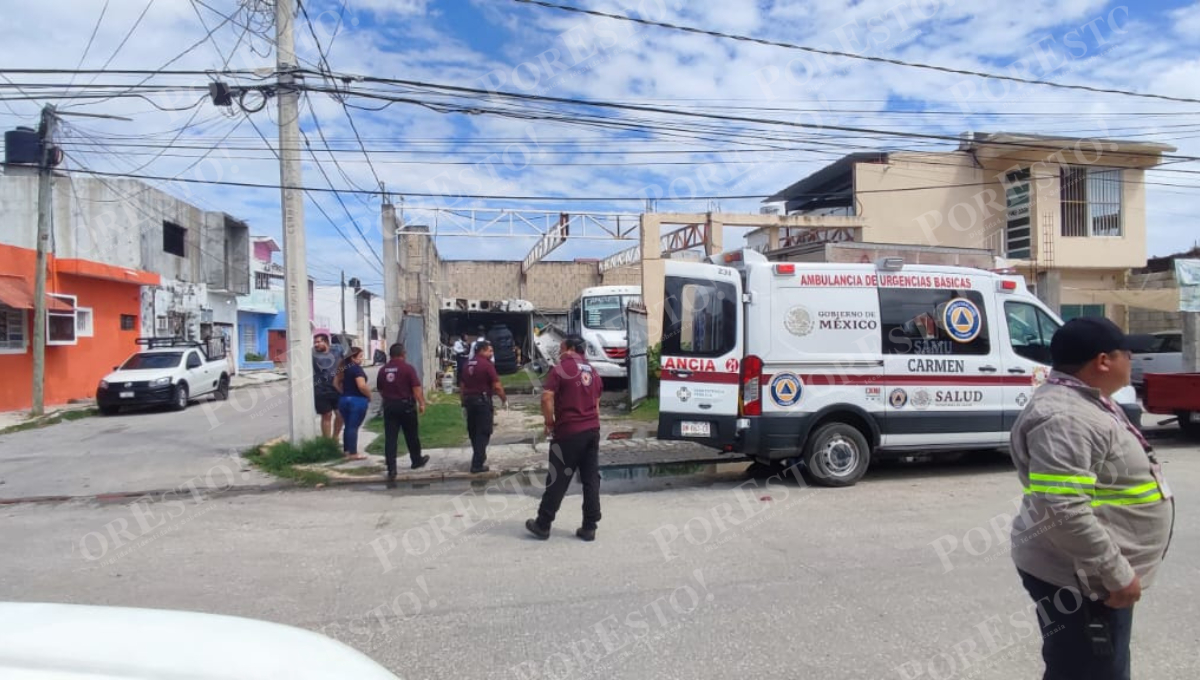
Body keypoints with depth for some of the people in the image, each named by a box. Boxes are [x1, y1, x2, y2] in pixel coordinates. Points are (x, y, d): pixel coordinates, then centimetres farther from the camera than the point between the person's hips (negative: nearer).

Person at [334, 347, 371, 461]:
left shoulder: (343, 368, 11)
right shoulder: (357, 369, -16)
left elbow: (336, 382, 19)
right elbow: (362, 386, -25)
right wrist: (369, 396, -11)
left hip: (344, 399, 8)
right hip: (357, 400, -8)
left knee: (348, 426, 16)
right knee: (354, 427, -4)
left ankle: (347, 450, 22)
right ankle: (353, 453, 0)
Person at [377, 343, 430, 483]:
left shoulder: (383, 370, 4)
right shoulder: (408, 368, -10)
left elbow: (380, 389, 14)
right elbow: (416, 388, -15)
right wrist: (421, 403, -8)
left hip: (389, 405, 3)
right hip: (406, 404, -3)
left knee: (390, 438, 0)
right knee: (411, 435, 14)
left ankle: (391, 469, -5)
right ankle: (417, 460, 30)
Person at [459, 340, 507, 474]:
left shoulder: (468, 365, 10)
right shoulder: (487, 364, -12)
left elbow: (463, 385, 16)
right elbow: (497, 386, -16)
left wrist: (464, 401, 24)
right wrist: (504, 399, -3)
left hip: (469, 400, 7)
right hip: (483, 400, -7)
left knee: (473, 431, 19)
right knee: (483, 433, -2)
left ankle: (478, 456, 36)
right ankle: (477, 464, -6)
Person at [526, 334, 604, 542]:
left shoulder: (560, 369, -7)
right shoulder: (593, 372, 14)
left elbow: (547, 399, -17)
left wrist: (550, 423, -5)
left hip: (569, 432, -6)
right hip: (592, 431, 6)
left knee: (558, 479, 1)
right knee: (591, 479, 7)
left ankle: (543, 525, 11)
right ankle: (589, 527, 10)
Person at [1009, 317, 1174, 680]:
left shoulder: (1083, 402, 10)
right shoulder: (1063, 417, -25)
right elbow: (1062, 509, -31)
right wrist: (1117, 574, -24)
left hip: (1095, 573, 11)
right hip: (1080, 579, -11)